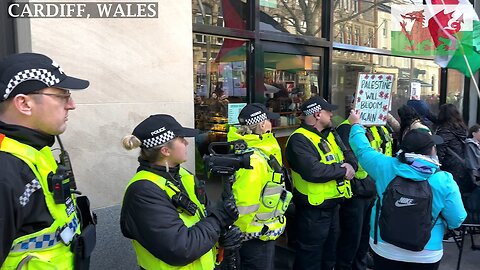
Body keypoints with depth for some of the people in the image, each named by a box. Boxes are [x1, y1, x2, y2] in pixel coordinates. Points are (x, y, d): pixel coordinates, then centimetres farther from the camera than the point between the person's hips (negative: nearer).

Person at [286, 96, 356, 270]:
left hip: (333, 205, 9)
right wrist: (342, 170, -19)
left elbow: (350, 156, 11)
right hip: (313, 210, -9)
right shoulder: (300, 139, -20)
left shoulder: (329, 135, 10)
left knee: (330, 252, 26)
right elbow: (312, 171, -33)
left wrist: (351, 165, -14)